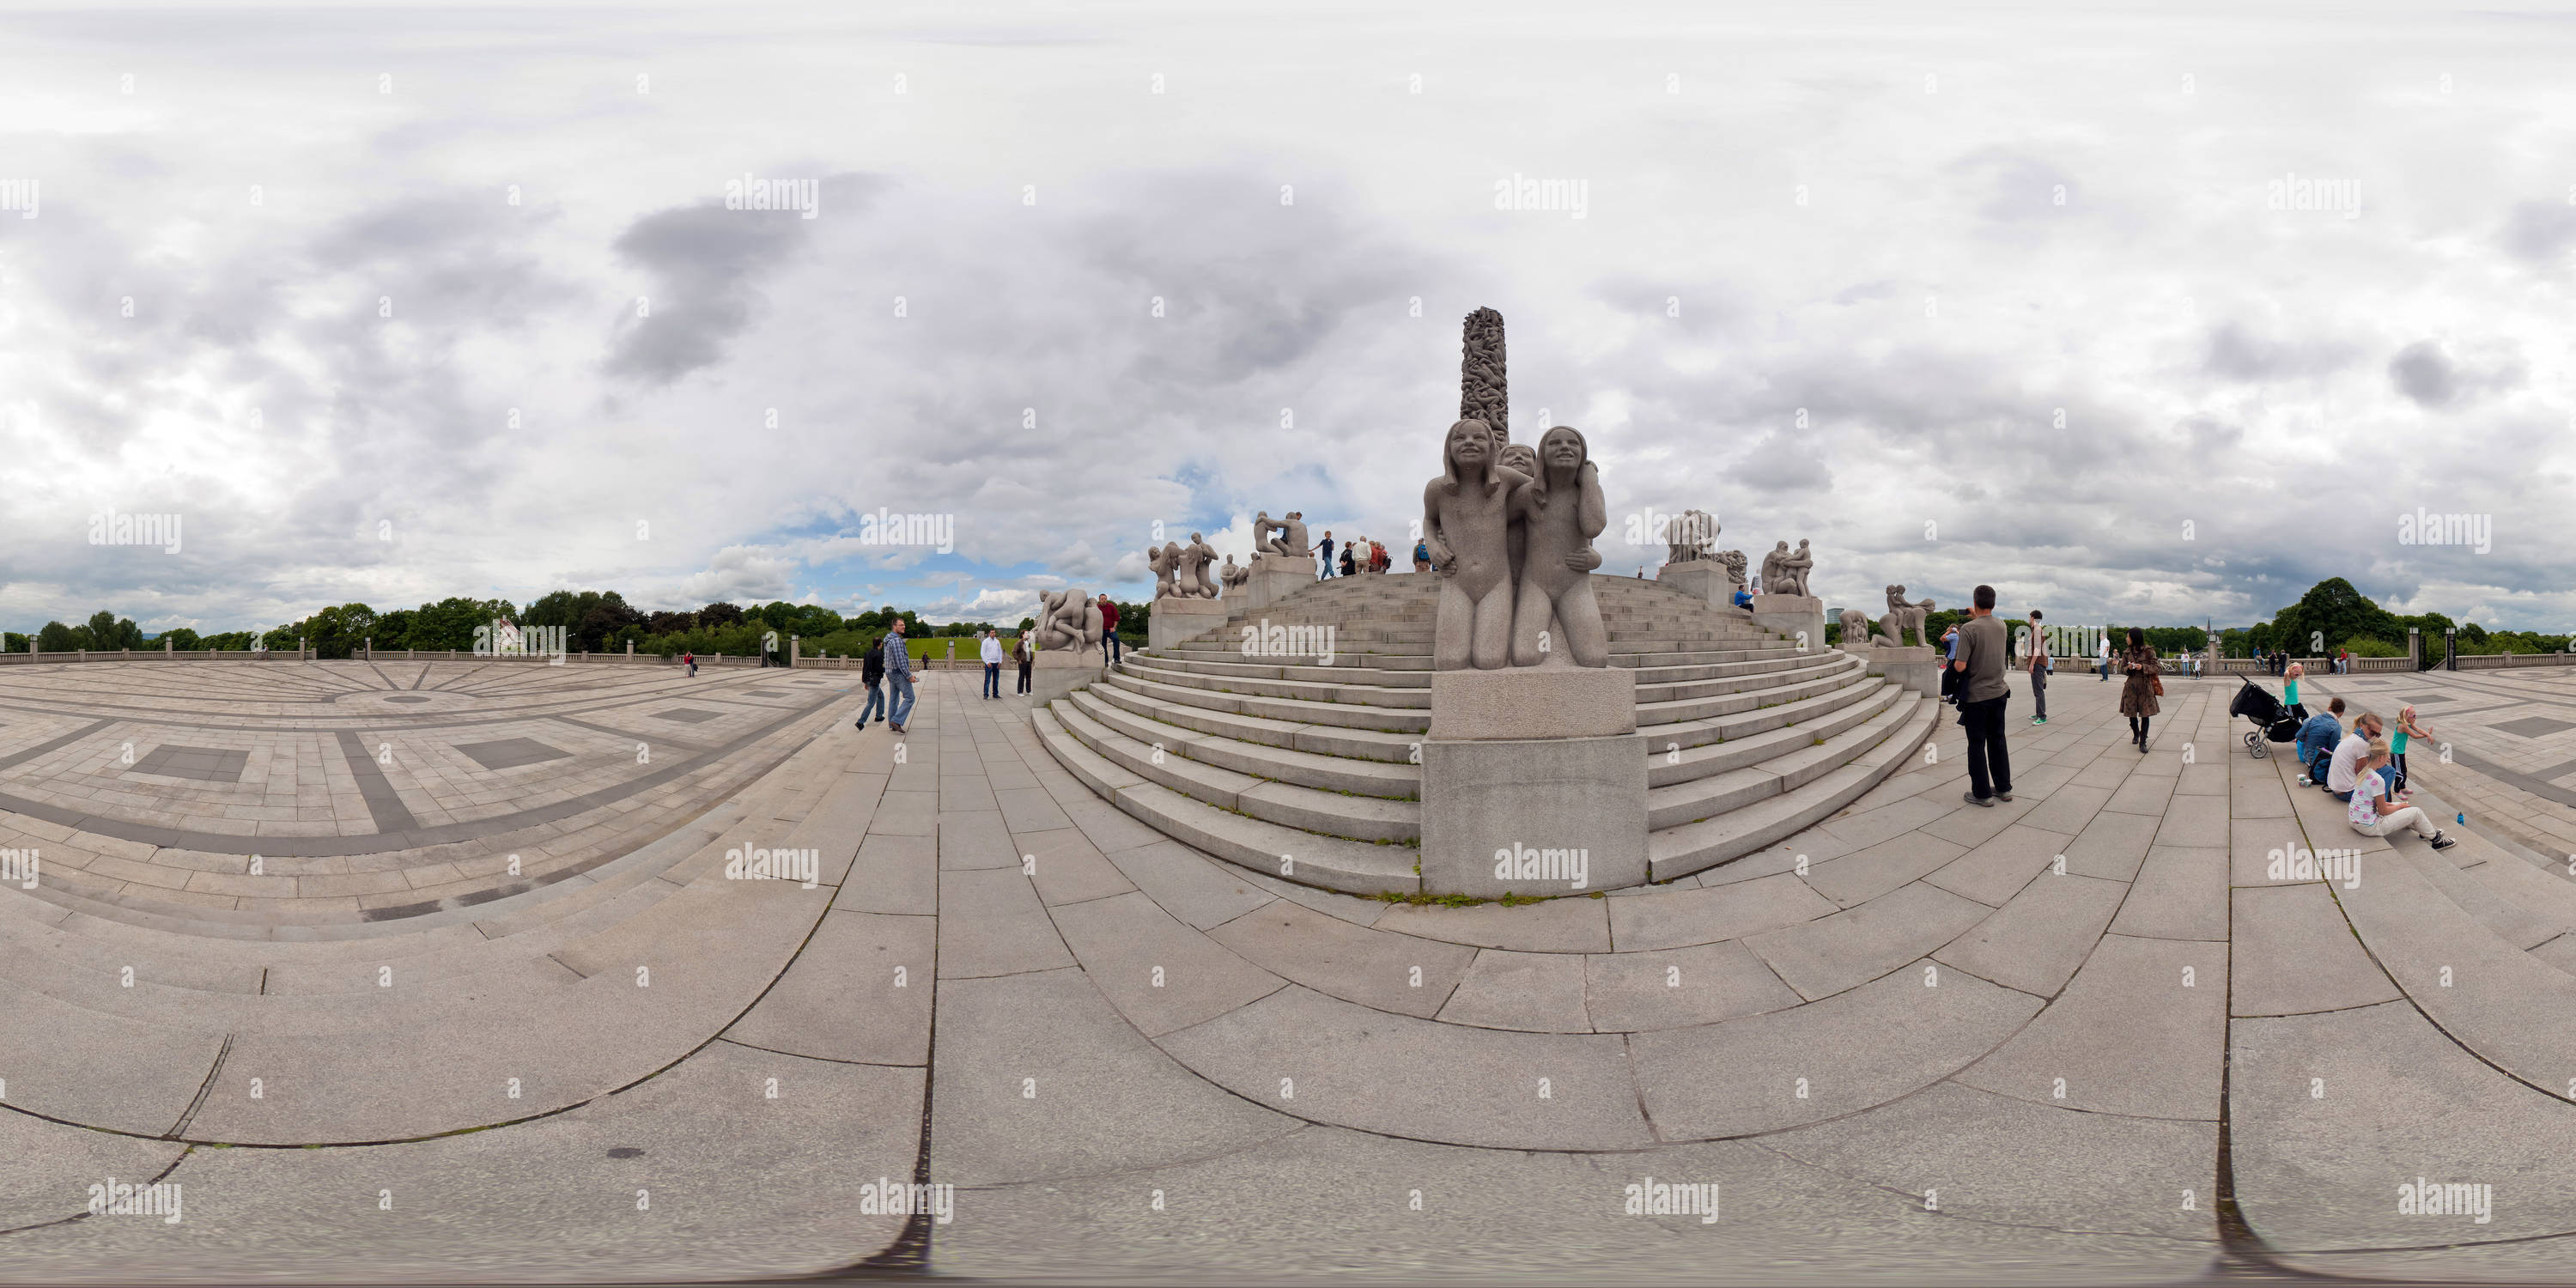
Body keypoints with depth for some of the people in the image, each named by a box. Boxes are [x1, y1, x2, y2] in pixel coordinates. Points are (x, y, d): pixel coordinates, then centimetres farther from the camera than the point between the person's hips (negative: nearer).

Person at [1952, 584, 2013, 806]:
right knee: (1997, 740, 17)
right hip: (1999, 693, 6)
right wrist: (1977, 618, 34)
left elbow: (1960, 667, -21)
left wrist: (1954, 660, -1)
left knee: (1977, 744, 3)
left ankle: (1982, 794, 8)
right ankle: (2003, 788, 25)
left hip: (1976, 696, -6)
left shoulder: (1969, 630, -19)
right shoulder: (2001, 627, 0)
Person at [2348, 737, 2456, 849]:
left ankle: (2427, 831, 44)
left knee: (2397, 805, 29)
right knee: (2416, 812, 6)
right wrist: (2400, 806, 3)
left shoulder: (2363, 773, 3)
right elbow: (2383, 811, -13)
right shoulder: (2377, 780, -24)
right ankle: (2436, 840, 26)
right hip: (2370, 827, -9)